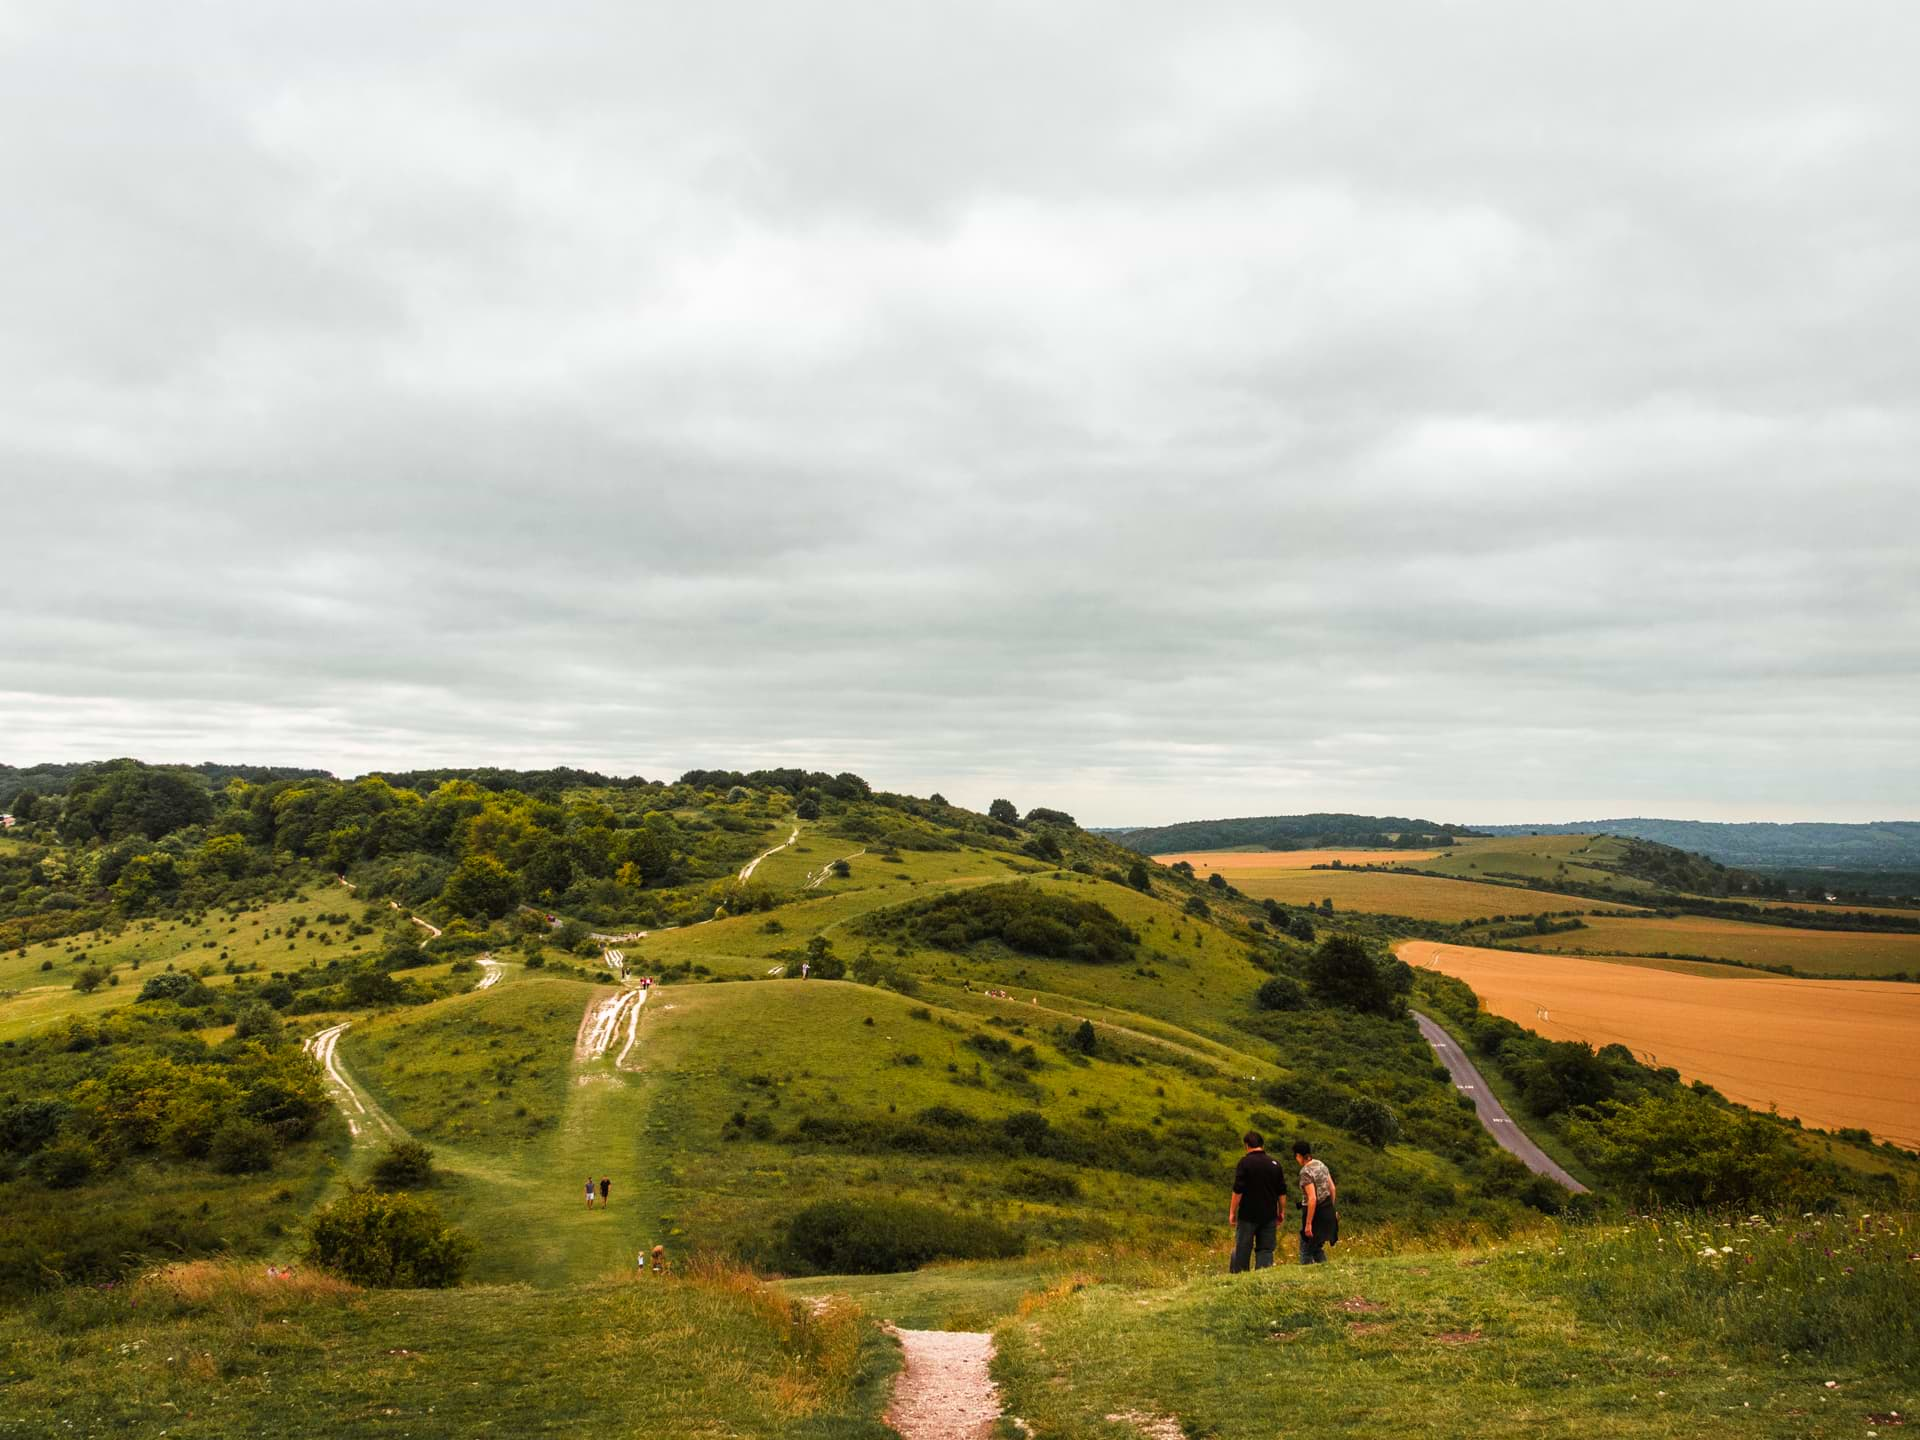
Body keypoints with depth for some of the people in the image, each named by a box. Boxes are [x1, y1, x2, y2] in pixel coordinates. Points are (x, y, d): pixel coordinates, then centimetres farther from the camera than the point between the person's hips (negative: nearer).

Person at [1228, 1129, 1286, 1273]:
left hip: (1248, 1215, -3)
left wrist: (1232, 1212, -6)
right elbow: (1282, 1192, 9)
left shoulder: (1245, 1162, -9)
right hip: (1269, 1216, 4)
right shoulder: (1275, 1164, 5)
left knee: (1242, 1249, 5)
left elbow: (1238, 1191, -12)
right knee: (1265, 1250, 6)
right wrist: (1281, 1212, 19)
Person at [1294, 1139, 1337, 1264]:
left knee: (1306, 1250, 4)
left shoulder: (1305, 1172, -19)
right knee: (1317, 1247, 21)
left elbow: (1312, 1199, -24)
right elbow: (1332, 1189, 12)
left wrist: (1308, 1224, -20)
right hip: (1328, 1211, 8)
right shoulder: (1321, 1164, 5)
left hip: (1315, 1212, -8)